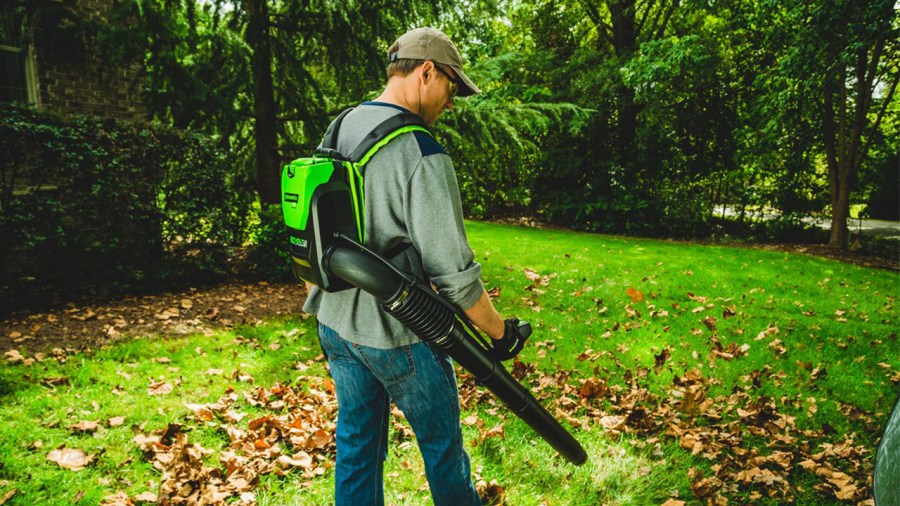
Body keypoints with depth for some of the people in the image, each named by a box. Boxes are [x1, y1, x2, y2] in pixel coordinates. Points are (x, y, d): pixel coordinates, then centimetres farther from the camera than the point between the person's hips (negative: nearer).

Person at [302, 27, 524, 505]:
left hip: (335, 324, 8)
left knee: (356, 444, 20)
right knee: (442, 445, 16)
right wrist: (500, 331, -9)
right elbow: (454, 272, -23)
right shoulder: (421, 153, -22)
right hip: (398, 335, -7)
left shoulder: (337, 131, 4)